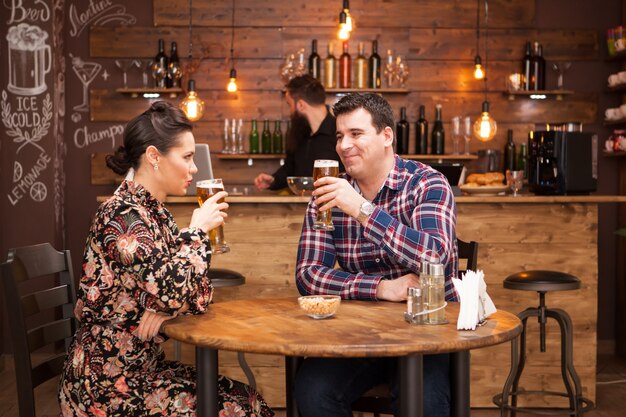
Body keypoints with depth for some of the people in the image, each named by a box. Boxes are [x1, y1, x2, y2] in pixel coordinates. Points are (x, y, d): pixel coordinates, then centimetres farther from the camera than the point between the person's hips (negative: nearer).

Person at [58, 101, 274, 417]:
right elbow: (176, 292, -28)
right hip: (108, 383, -8)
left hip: (143, 364, 8)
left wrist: (164, 307, -14)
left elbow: (198, 294, 8)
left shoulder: (155, 212, 8)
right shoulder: (123, 216, -19)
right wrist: (197, 230, -14)